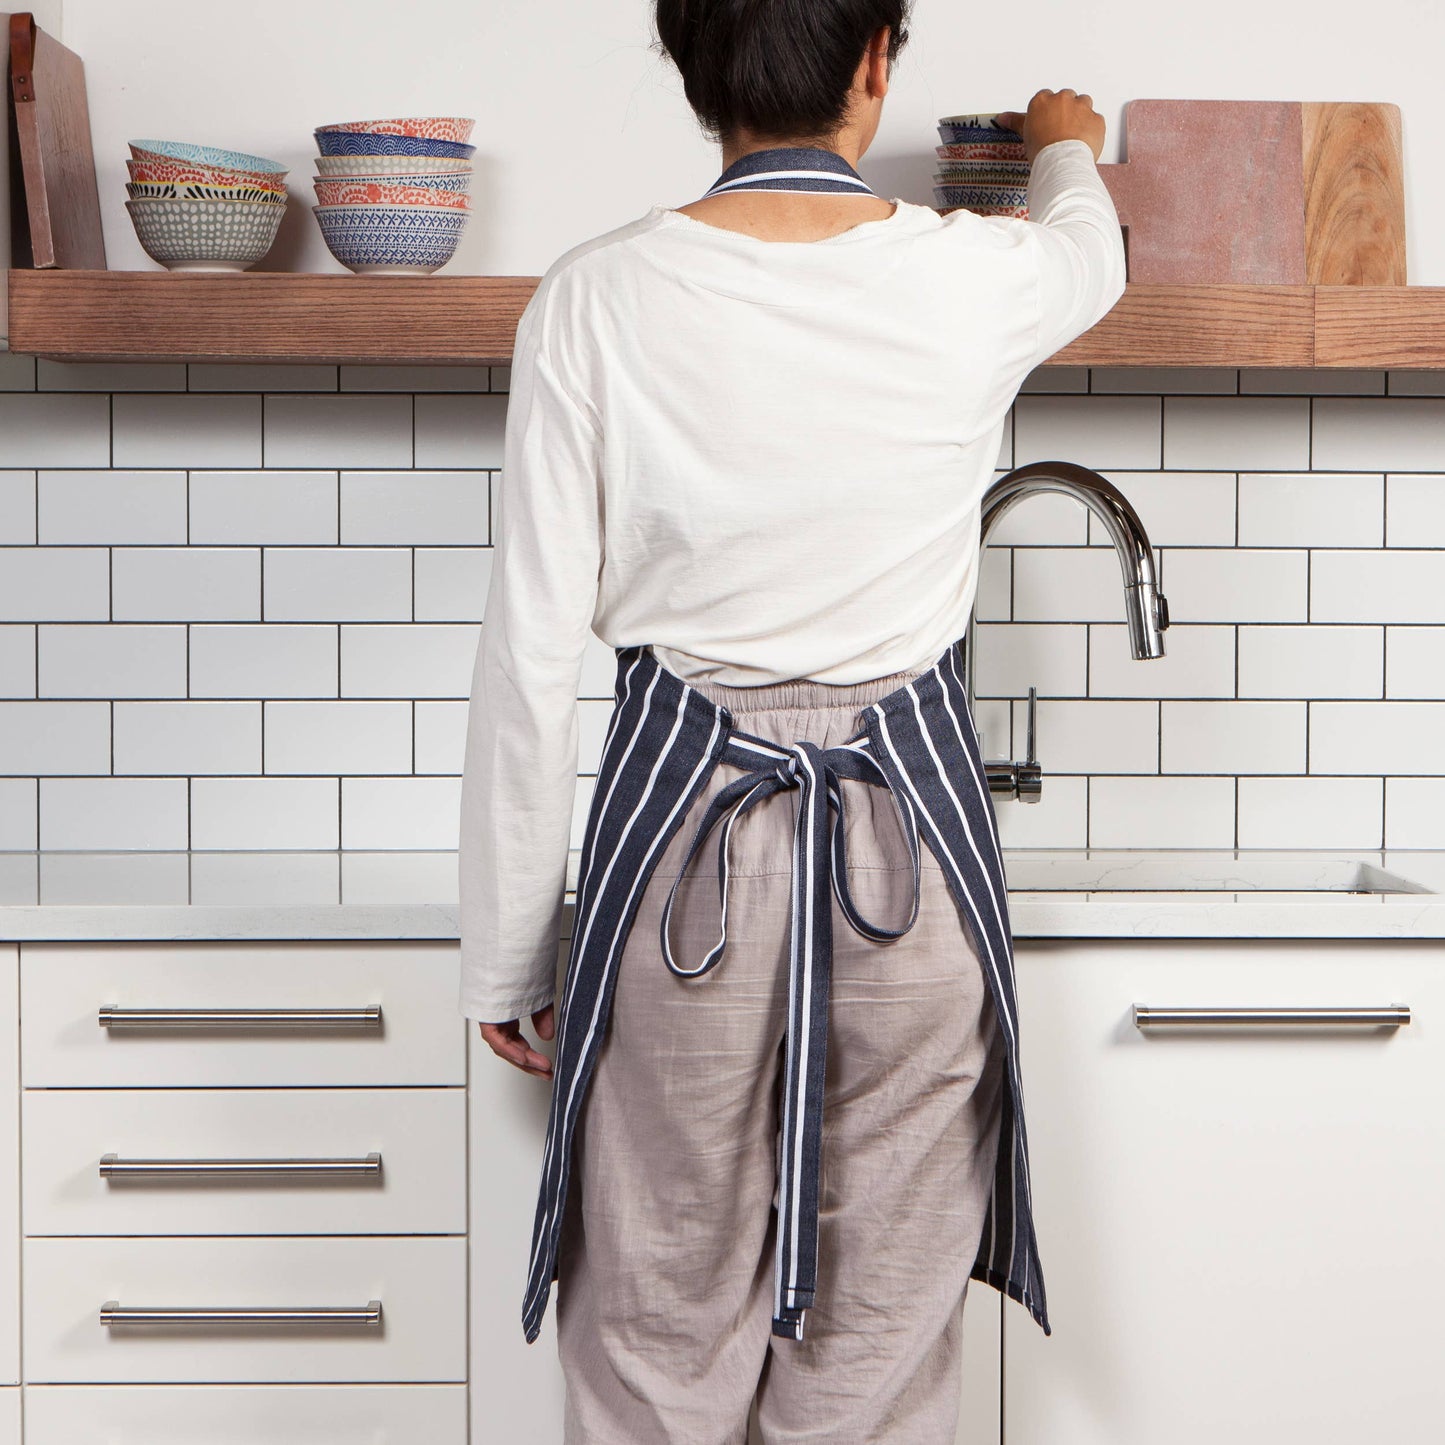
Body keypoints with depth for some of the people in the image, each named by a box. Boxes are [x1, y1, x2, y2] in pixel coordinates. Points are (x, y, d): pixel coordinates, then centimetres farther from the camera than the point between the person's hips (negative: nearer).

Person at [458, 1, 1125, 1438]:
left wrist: (503, 958, 4)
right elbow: (1089, 249, 21)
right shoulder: (978, 281, -6)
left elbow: (533, 658, -6)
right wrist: (1066, 148, 46)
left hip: (682, 834, 0)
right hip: (909, 831, 1)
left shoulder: (595, 304, -8)